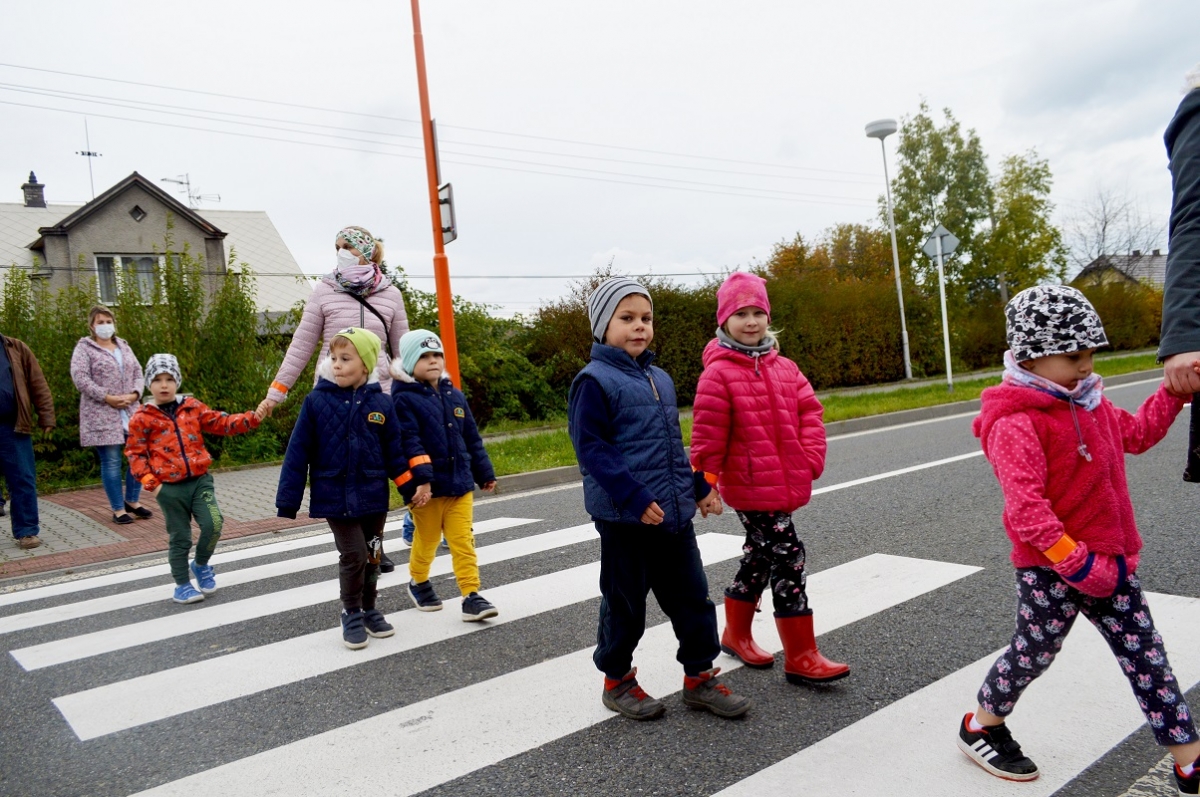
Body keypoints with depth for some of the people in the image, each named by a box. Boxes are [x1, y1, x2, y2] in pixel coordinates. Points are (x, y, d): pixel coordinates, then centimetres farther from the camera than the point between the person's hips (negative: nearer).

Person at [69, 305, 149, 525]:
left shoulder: (124, 346, 16)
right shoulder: (84, 348, 0)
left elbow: (137, 372, 14)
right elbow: (80, 378, -11)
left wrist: (134, 394, -5)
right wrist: (107, 398, -17)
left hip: (130, 412, 5)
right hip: (102, 415, -5)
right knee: (112, 462, -3)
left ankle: (132, 501, 21)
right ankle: (118, 509, 7)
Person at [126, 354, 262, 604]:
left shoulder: (192, 407, 6)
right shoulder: (142, 418, -1)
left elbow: (221, 423, 6)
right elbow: (135, 453, 1)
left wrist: (252, 419, -7)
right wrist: (150, 483, -7)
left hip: (200, 480, 2)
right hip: (169, 488, -2)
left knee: (213, 524, -13)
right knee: (179, 538, 6)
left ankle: (201, 565, 16)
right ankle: (182, 585, 25)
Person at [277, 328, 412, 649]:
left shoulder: (380, 403, -3)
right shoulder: (316, 401, -7)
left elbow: (394, 450, 3)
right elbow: (298, 453, -6)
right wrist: (288, 500, -7)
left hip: (373, 496, 3)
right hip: (334, 498, -2)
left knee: (372, 556, 13)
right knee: (353, 555, -5)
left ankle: (369, 609, 33)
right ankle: (352, 614, 16)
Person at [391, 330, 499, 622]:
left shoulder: (454, 395, 10)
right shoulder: (404, 398, -8)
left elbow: (472, 438, 15)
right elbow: (409, 442, -19)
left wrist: (485, 474, 17)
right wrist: (421, 479, -28)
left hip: (460, 483, 4)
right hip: (427, 487, -4)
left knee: (463, 541, 2)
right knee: (426, 541, 14)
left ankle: (472, 595, 4)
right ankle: (418, 583, 38)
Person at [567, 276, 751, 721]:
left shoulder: (659, 378, 13)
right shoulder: (594, 381, -11)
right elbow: (590, 448, -16)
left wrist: (700, 486, 15)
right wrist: (634, 497, -22)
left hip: (673, 512, 7)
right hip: (624, 516, -7)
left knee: (691, 595, 11)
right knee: (625, 601, 8)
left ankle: (699, 676, 26)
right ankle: (617, 681, 27)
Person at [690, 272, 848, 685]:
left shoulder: (783, 367, 8)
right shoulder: (719, 373, -12)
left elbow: (809, 410, 8)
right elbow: (707, 434, -13)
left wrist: (811, 456, -4)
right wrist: (705, 484, -12)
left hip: (786, 482, 7)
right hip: (751, 487, -7)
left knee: (760, 557, 18)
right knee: (788, 558, -7)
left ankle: (736, 634, 37)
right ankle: (801, 657, 4)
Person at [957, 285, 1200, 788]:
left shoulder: (1089, 402, 7)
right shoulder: (1015, 424, -22)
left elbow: (1137, 433, 26)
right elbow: (1026, 509, -29)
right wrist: (1078, 563, -28)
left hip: (1109, 562, 8)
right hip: (1049, 569, -7)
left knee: (1146, 655, 12)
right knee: (1033, 653, 9)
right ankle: (980, 728, 32)